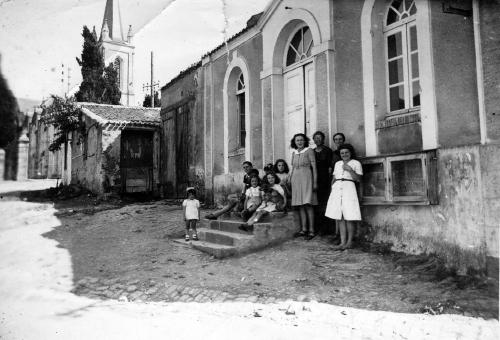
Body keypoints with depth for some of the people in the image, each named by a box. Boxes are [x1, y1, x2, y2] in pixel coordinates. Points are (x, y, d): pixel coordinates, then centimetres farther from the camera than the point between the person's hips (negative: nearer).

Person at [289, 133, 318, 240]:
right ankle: (304, 229, 9)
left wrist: (315, 182, -8)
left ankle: (311, 230, -6)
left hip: (306, 178, -5)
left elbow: (314, 167, -3)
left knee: (307, 204, -9)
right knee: (300, 205, 4)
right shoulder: (294, 153, 16)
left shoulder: (309, 151, 1)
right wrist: (290, 180, 14)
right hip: (295, 179, 5)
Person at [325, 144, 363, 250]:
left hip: (348, 188, -4)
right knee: (339, 217, 0)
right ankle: (343, 242, 3)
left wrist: (350, 170, -12)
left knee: (349, 217, -7)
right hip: (337, 189, 4)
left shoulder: (356, 163, 8)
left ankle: (349, 242, 2)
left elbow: (358, 179, -1)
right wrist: (332, 188, 11)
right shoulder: (337, 164, 22)